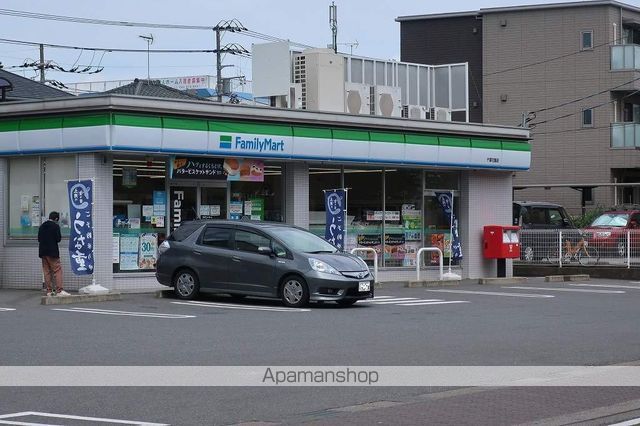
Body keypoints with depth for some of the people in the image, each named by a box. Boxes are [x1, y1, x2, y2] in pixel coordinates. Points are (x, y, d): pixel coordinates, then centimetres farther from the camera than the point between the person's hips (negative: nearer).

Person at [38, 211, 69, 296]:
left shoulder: (42, 226, 9)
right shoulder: (55, 226, -9)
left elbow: (39, 239, 10)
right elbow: (58, 239, -12)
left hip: (43, 252, 6)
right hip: (52, 251, -6)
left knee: (47, 271, 9)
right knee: (57, 270, -3)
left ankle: (49, 291, 9)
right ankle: (59, 290, -11)